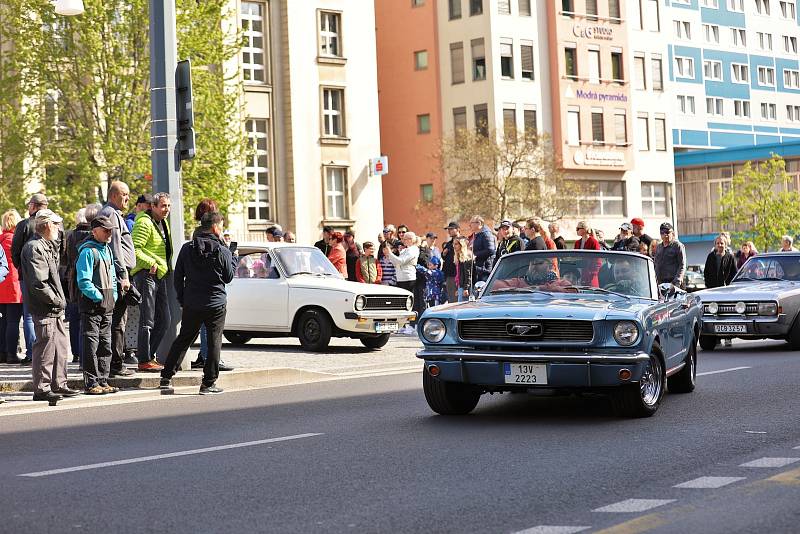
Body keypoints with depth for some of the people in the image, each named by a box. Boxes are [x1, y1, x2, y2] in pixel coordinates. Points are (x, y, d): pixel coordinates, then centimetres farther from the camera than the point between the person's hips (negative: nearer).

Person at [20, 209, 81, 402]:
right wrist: (57, 301, -14)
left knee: (61, 346, 14)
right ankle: (42, 389, 0)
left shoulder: (48, 246, 19)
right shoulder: (35, 248, -14)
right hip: (44, 308, -10)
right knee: (45, 348, -6)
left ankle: (59, 385, 23)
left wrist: (60, 301, 13)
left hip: (55, 308, 10)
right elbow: (38, 283, -21)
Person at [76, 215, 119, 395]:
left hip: (107, 306, 9)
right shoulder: (87, 251, -12)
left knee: (105, 344, 12)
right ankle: (91, 384, -2)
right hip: (92, 305, -9)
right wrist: (99, 298, -16)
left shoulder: (107, 250, 15)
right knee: (91, 345, -5)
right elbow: (84, 281, -17)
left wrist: (113, 296, 10)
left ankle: (103, 382, 18)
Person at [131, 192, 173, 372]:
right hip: (146, 274, -9)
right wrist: (151, 264, -23)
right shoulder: (144, 223, -13)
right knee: (147, 321, -6)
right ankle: (144, 360, -1)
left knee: (164, 320, 11)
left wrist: (168, 268, 17)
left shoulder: (163, 223, 17)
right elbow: (134, 250, -22)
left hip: (160, 276, 9)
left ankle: (149, 355, 20)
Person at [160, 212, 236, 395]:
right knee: (214, 342, 4)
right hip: (216, 304, -4)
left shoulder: (187, 248, 2)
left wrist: (182, 299, 14)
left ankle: (166, 377, 13)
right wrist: (233, 259, 15)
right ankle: (209, 383, 2)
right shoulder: (222, 251, -8)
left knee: (183, 339, 14)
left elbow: (178, 277, 5)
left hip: (191, 304, 4)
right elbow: (228, 277, 2)